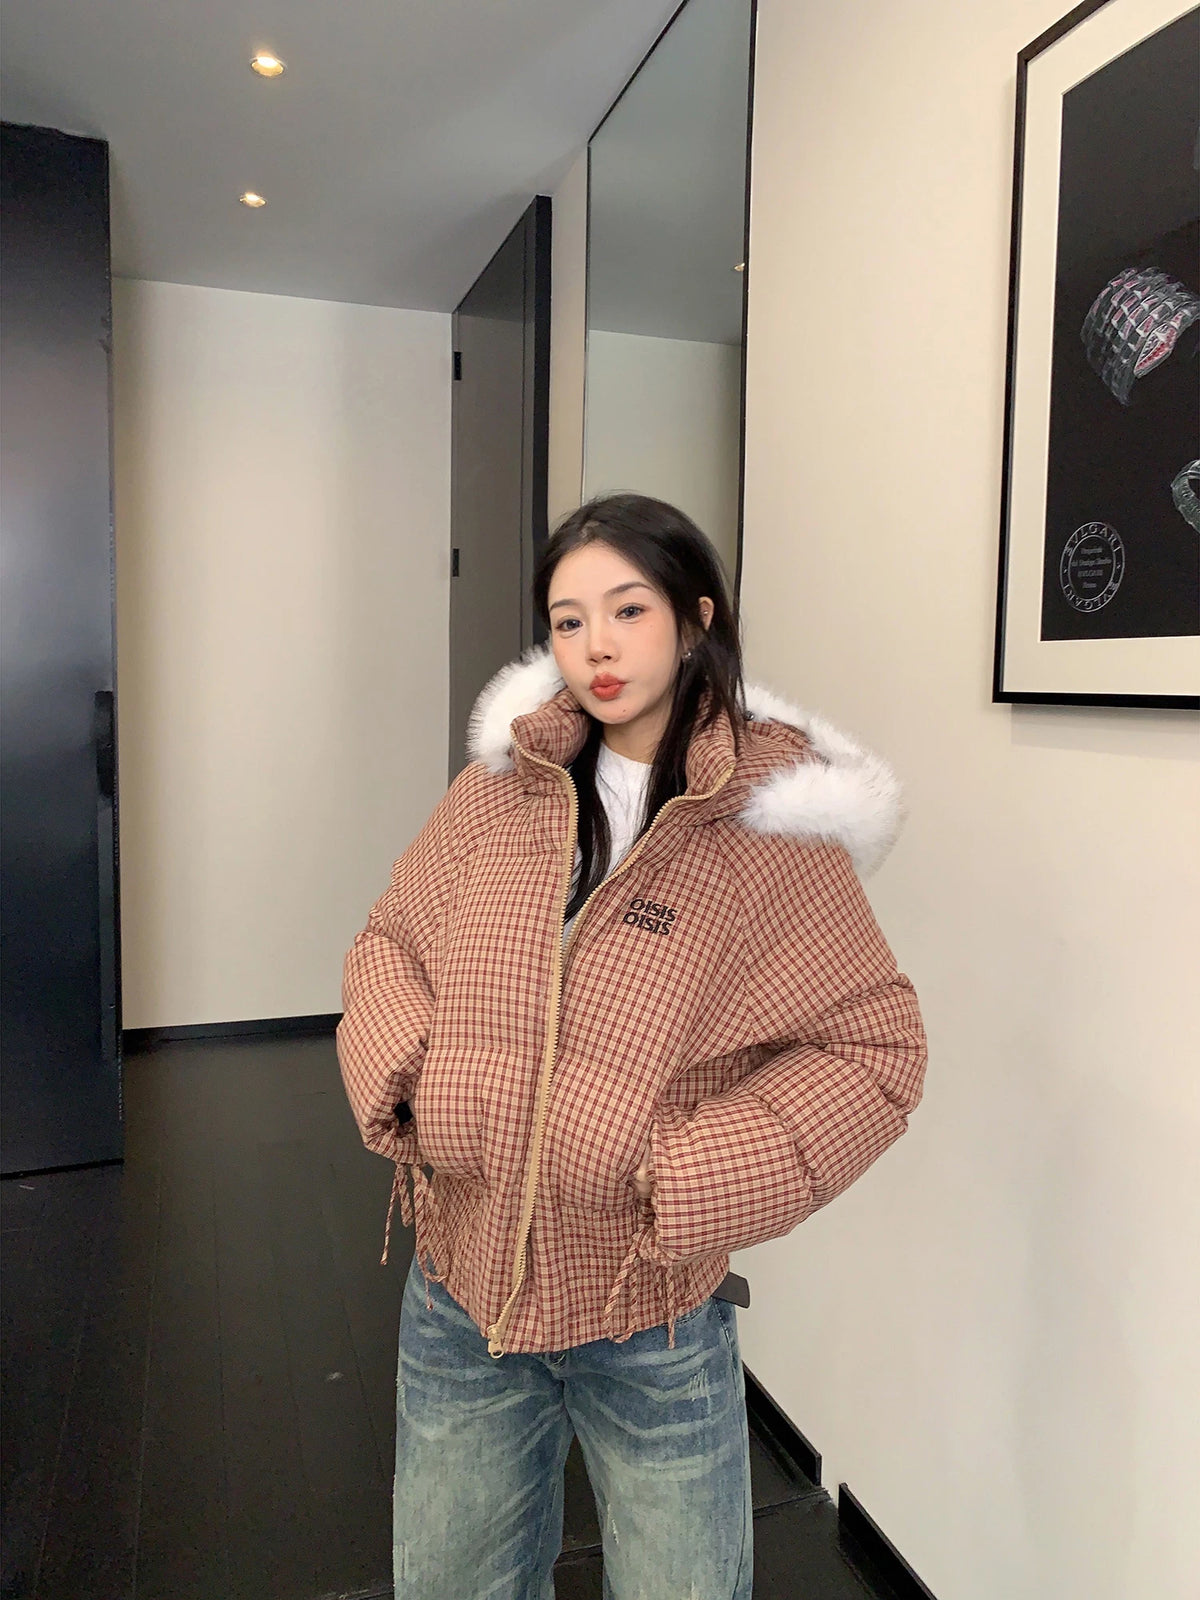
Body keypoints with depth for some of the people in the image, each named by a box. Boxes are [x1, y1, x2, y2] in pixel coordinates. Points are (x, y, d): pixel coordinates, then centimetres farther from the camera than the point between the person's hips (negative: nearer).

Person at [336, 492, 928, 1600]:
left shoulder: (773, 827, -13)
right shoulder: (502, 786, -2)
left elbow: (879, 1047, -9)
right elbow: (388, 947, 8)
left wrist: (699, 1173, -17)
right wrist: (406, 1084, -9)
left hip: (654, 1321, -3)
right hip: (461, 1288, 4)